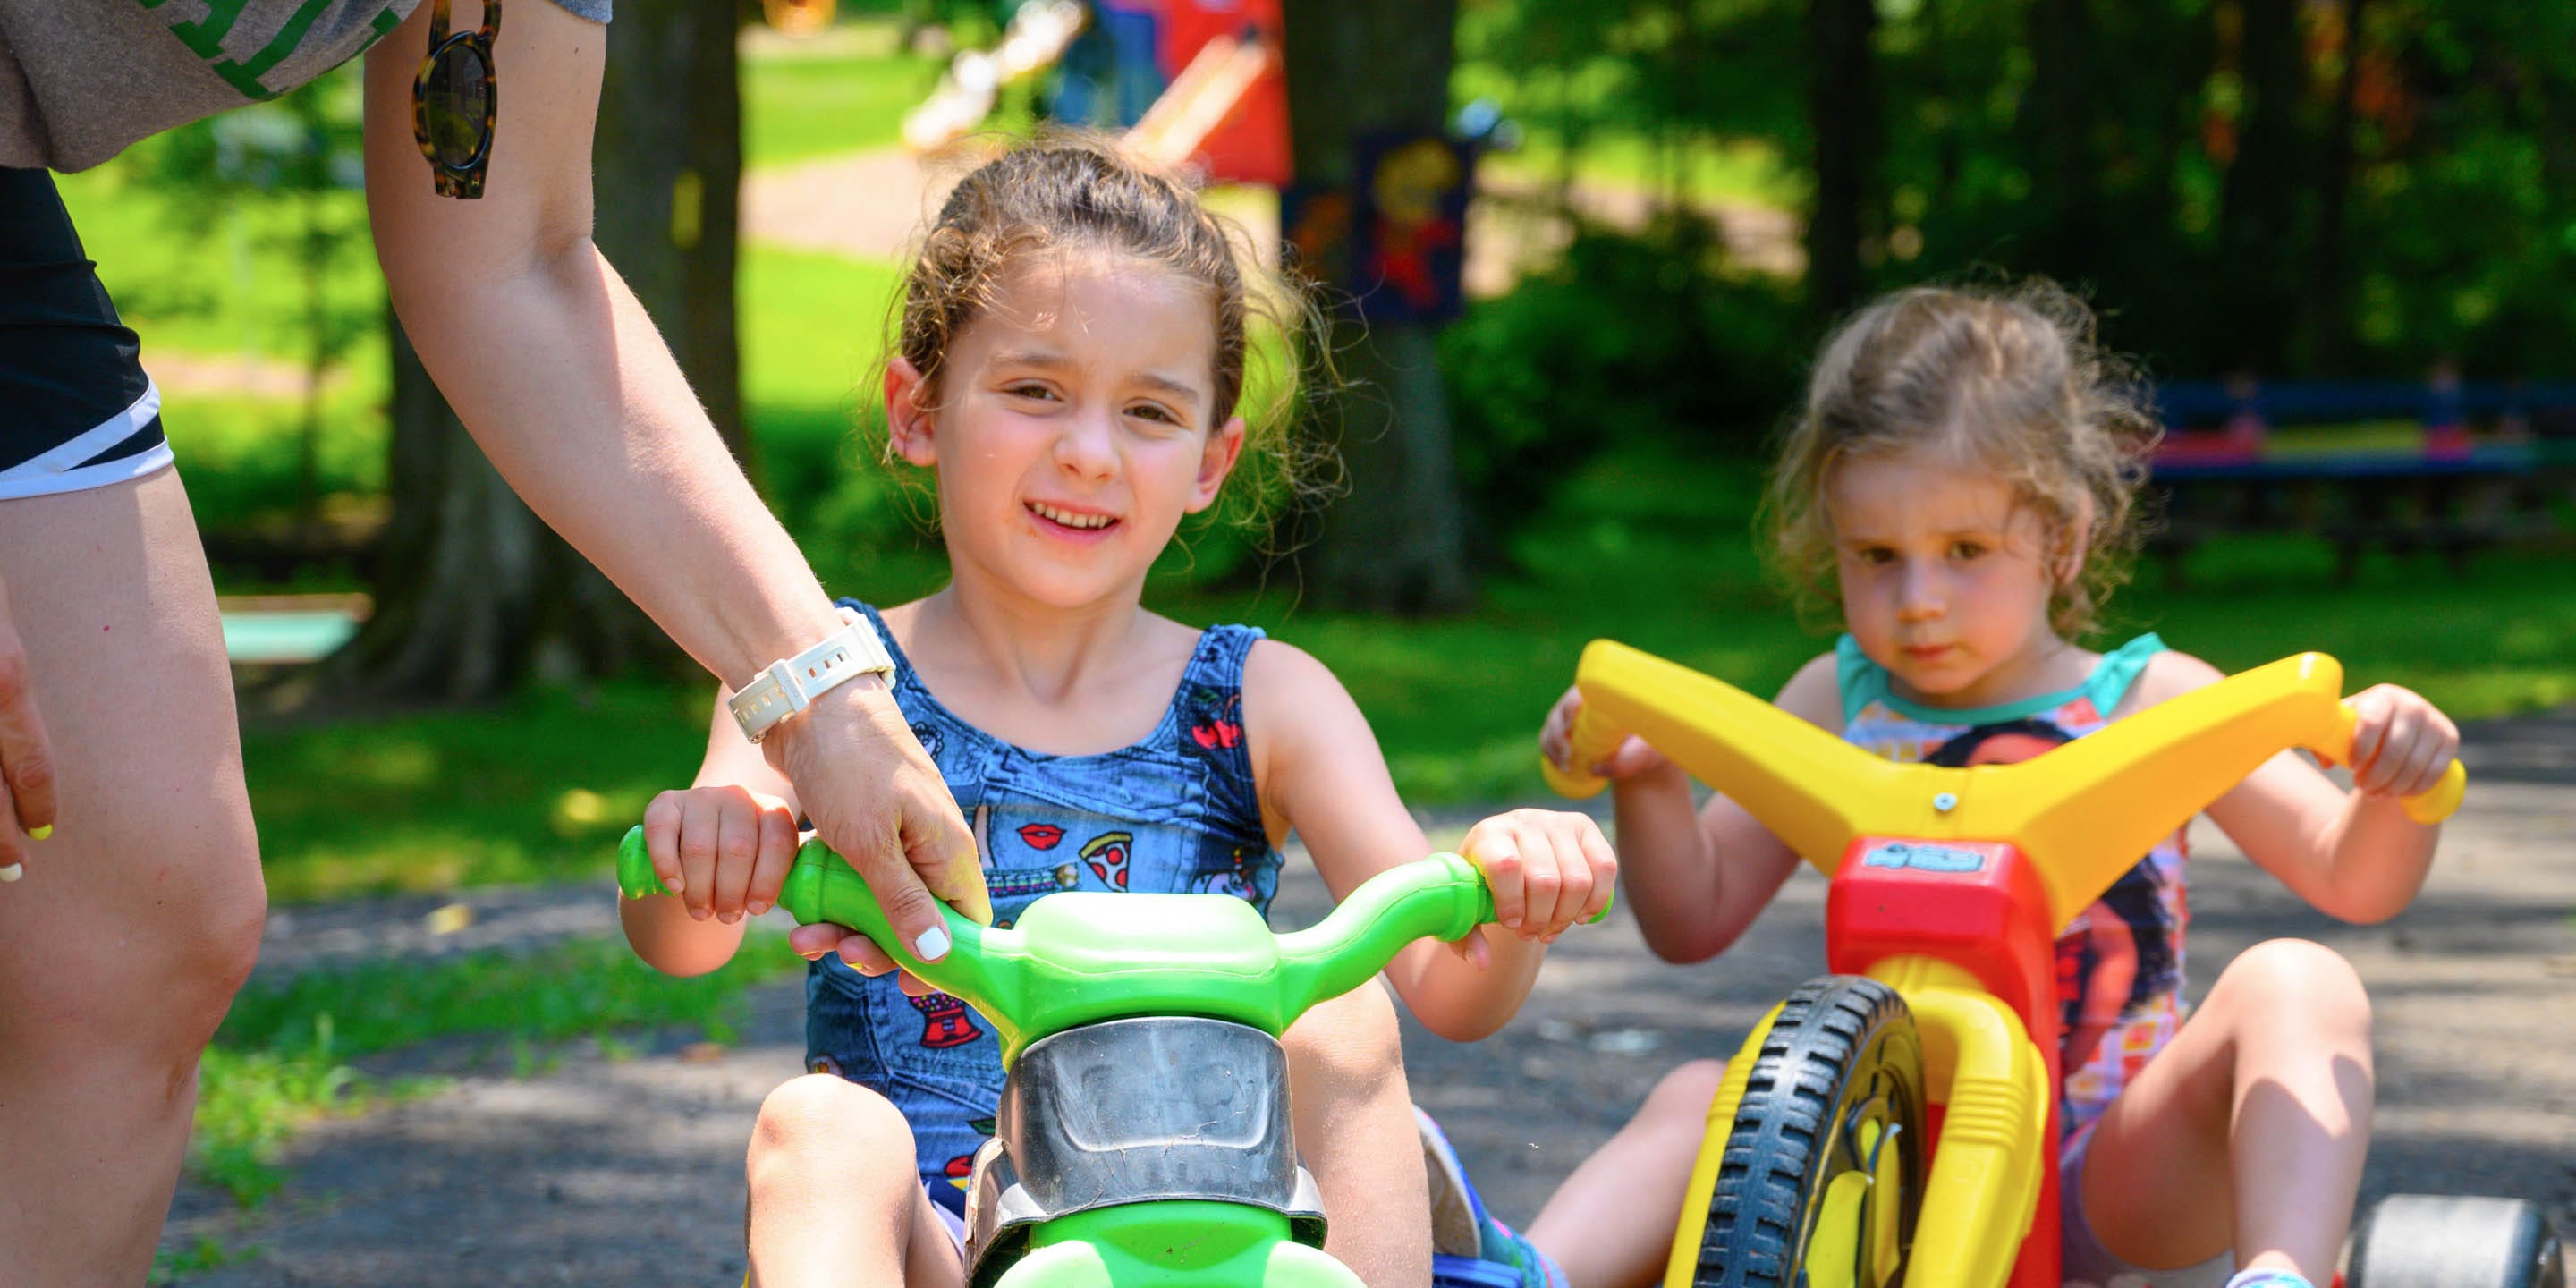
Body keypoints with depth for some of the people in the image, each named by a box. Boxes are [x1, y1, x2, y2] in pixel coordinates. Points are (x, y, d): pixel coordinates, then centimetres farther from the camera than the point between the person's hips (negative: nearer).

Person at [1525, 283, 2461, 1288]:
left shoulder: (2148, 701, 1)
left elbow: (2352, 878, -5)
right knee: (1698, 1102, -20)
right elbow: (1695, 918, 11)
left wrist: (2397, 785, -28)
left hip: (2119, 1181, -2)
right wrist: (1643, 777, -7)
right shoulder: (1839, 702, 8)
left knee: (2294, 986, -27)